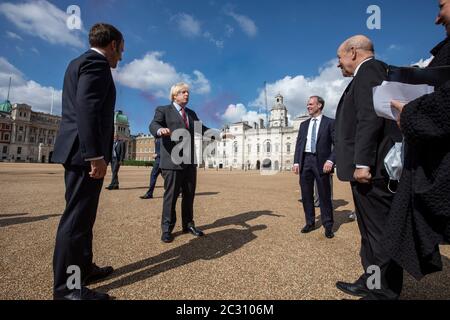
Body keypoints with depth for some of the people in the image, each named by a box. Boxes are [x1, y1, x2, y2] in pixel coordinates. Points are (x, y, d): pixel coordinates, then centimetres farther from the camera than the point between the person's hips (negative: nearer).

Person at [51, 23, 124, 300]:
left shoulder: (79, 62, 23)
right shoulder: (96, 63, -7)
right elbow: (87, 109, -21)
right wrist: (96, 156, -23)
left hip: (78, 151, 10)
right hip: (85, 152, -10)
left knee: (83, 215, 16)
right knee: (77, 217, -3)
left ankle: (83, 268, 30)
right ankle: (66, 287, 10)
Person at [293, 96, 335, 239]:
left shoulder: (330, 122, 3)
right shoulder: (304, 124, 17)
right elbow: (298, 144, 12)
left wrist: (330, 160, -16)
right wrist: (296, 162, 2)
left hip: (321, 162, -4)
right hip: (305, 161, 4)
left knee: (324, 195, 3)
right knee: (306, 194, 8)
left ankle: (328, 226, 16)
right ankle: (310, 222, 21)